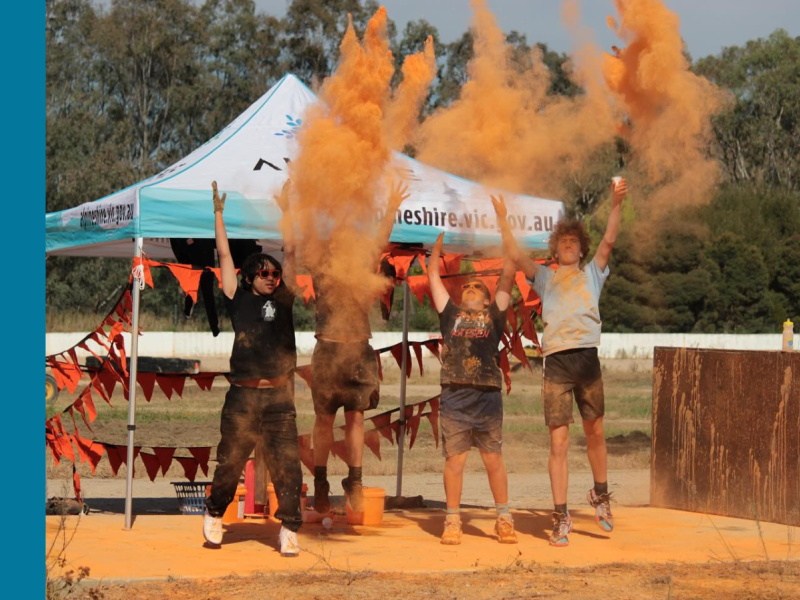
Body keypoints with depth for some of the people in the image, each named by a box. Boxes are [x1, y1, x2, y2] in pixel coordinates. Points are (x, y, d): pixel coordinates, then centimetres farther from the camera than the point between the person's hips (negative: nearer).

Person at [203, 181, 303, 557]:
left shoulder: (282, 300, 11)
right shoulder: (239, 300, 8)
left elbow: (290, 254, 13)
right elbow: (224, 256, 9)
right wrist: (218, 213, 11)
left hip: (279, 398, 1)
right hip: (242, 397, -1)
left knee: (287, 466, -4)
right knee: (230, 463, 7)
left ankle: (289, 531, 1)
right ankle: (214, 516, 29)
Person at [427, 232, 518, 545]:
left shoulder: (494, 315, 14)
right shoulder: (450, 314, 17)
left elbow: (508, 275, 13)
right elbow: (433, 274, 20)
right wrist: (442, 238, 22)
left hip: (487, 397, -1)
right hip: (454, 397, 1)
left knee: (494, 460, 2)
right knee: (454, 459, 0)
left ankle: (504, 520, 8)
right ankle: (452, 521, 6)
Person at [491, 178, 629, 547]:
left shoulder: (592, 274, 19)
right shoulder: (546, 278, 19)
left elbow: (608, 242, 7)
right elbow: (516, 257, 9)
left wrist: (616, 205, -3)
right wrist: (502, 220, 4)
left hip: (587, 358, 1)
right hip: (556, 361, -1)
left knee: (595, 433, 10)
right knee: (558, 441, -5)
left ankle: (600, 495, 32)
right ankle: (561, 518, -5)